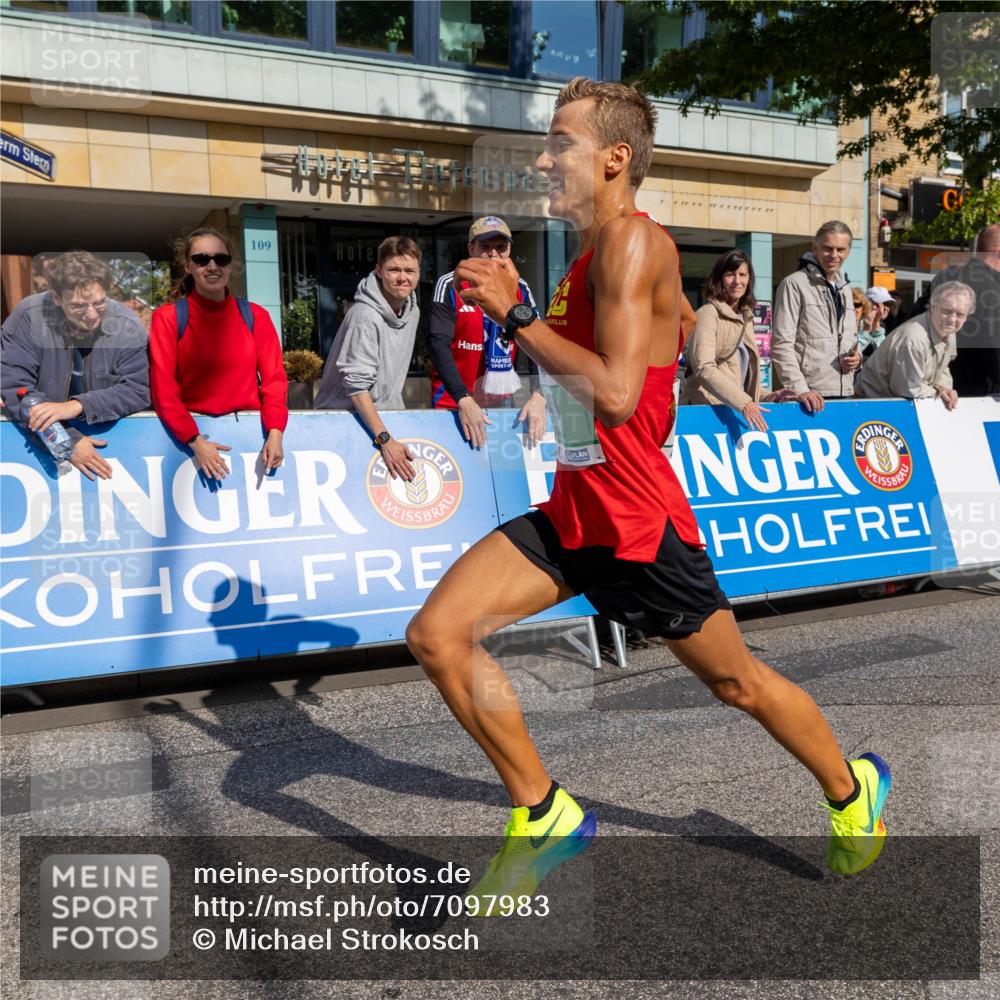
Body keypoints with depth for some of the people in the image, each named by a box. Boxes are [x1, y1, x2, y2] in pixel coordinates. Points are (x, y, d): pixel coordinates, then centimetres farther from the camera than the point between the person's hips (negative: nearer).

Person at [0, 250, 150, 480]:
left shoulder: (128, 327, -11)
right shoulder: (28, 316, -13)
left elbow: (138, 390, -9)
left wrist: (76, 406, -24)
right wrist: (67, 440, -26)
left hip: (109, 434, 0)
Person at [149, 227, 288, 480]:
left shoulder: (255, 316, 8)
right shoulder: (168, 317, 1)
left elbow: (274, 378, 3)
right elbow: (163, 388, -5)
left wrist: (275, 432, -13)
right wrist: (195, 442, -18)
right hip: (192, 433, -2)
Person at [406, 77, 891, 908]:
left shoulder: (633, 240, -16)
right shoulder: (592, 254, 11)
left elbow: (616, 392, -28)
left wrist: (514, 314, -21)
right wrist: (514, 313, 15)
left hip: (637, 523, -8)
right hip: (572, 511, 8)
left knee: (736, 681, 11)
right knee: (437, 634, -3)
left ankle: (855, 789, 42)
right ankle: (545, 818, 12)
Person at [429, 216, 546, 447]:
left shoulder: (520, 289, 4)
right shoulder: (450, 285, -6)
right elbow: (439, 343, -14)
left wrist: (538, 396, -15)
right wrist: (464, 400, -24)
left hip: (502, 399, 3)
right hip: (454, 400, -3)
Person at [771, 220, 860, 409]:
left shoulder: (844, 288, 19)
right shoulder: (794, 284, -4)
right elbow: (781, 345, -11)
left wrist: (857, 356, 5)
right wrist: (800, 389, -21)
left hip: (844, 393, 7)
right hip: (810, 395, -7)